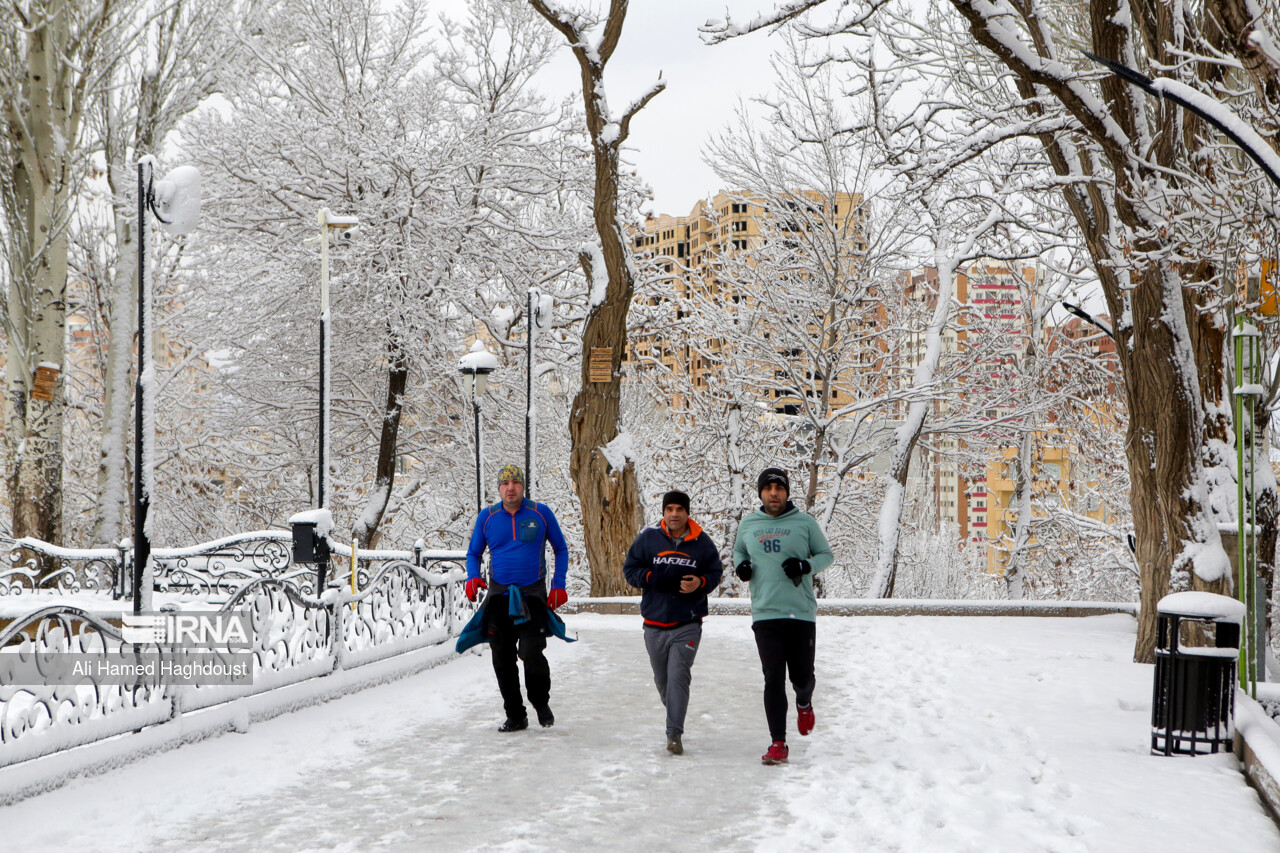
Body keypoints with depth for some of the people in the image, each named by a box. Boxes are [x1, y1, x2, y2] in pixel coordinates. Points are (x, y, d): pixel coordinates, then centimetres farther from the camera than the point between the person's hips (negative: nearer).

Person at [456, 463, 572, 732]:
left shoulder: (541, 513, 1)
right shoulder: (487, 517, 5)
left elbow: (561, 549, 11)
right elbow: (473, 553, 15)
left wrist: (558, 584, 1)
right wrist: (472, 577, -5)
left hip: (533, 596, -3)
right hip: (499, 597, 3)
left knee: (531, 652, -17)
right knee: (502, 659, 3)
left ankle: (541, 702, 9)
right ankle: (515, 716, 18)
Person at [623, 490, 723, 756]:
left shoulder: (701, 542, 1)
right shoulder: (648, 538, 1)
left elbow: (715, 572, 10)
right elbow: (630, 569, 5)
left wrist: (700, 582, -12)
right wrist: (653, 577, -14)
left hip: (688, 625, -2)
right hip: (655, 624, 2)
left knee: (678, 676, -14)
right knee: (662, 679, 12)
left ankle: (674, 734, -13)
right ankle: (675, 715, 38)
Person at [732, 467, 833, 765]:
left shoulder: (804, 522, 1)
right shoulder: (748, 525, 8)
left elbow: (826, 555, 9)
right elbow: (738, 550, 25)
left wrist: (806, 566, -11)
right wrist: (740, 565, 2)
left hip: (802, 613, -1)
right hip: (765, 614, 1)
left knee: (801, 676, 3)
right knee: (773, 679, -6)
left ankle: (804, 703, 40)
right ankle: (778, 743, 0)